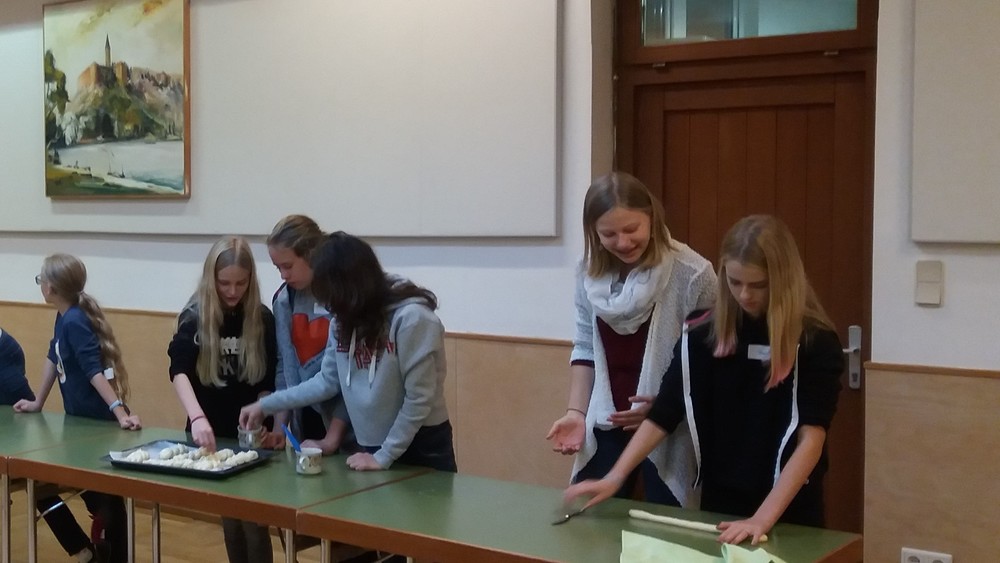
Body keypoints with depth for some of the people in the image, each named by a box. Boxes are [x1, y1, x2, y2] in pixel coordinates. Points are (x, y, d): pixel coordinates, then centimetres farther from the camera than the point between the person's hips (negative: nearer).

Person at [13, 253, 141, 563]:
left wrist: (120, 414, -34)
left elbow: (95, 372, -29)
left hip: (98, 425, -8)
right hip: (79, 422, 8)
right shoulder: (63, 319, 6)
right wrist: (37, 403, 27)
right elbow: (53, 359, 18)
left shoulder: (75, 322, -21)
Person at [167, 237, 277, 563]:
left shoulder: (262, 319, -4)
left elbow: (268, 380, 1)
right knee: (229, 517, 12)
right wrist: (198, 418, -40)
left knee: (254, 521, -1)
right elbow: (179, 370, -25)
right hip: (211, 432, 0)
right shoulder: (194, 317, -10)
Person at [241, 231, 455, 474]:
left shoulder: (411, 318, -21)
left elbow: (419, 398, -19)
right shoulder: (345, 321, 3)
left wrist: (384, 456, -15)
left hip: (422, 448, -6)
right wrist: (265, 405, 5)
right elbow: (327, 381, 6)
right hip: (370, 447, 6)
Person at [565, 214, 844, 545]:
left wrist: (763, 518, -28)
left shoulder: (815, 341, -13)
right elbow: (662, 416, -1)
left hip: (789, 512, -3)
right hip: (718, 503, 3)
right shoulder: (703, 333, -4)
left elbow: (811, 438, -19)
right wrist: (614, 477, -13)